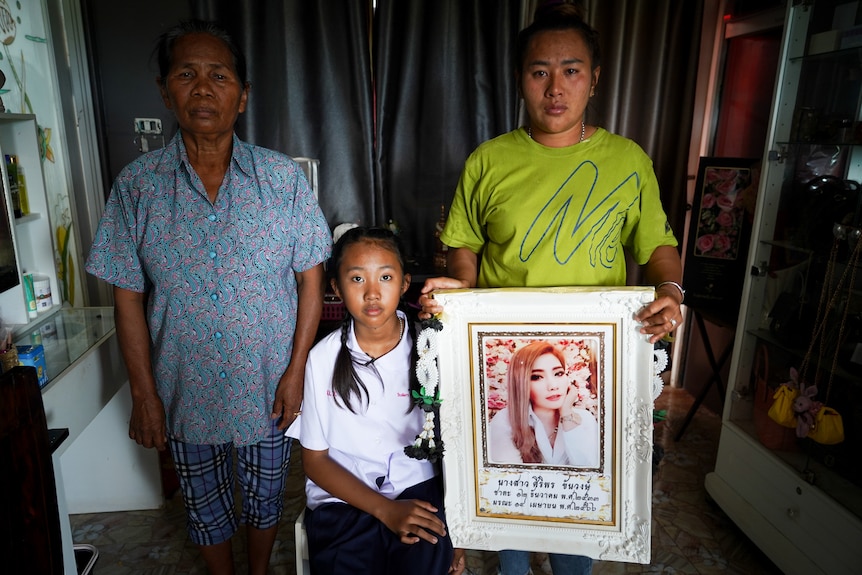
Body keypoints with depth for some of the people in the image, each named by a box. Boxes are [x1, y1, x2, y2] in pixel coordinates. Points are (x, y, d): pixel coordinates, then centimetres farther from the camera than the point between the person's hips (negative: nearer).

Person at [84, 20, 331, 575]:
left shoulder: (284, 177, -10)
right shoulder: (137, 186, -7)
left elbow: (310, 279, -6)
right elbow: (128, 296, -3)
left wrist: (296, 371, -9)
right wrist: (143, 392, -3)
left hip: (268, 389, 0)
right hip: (185, 394, 1)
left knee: (266, 497, 21)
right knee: (205, 506, 22)